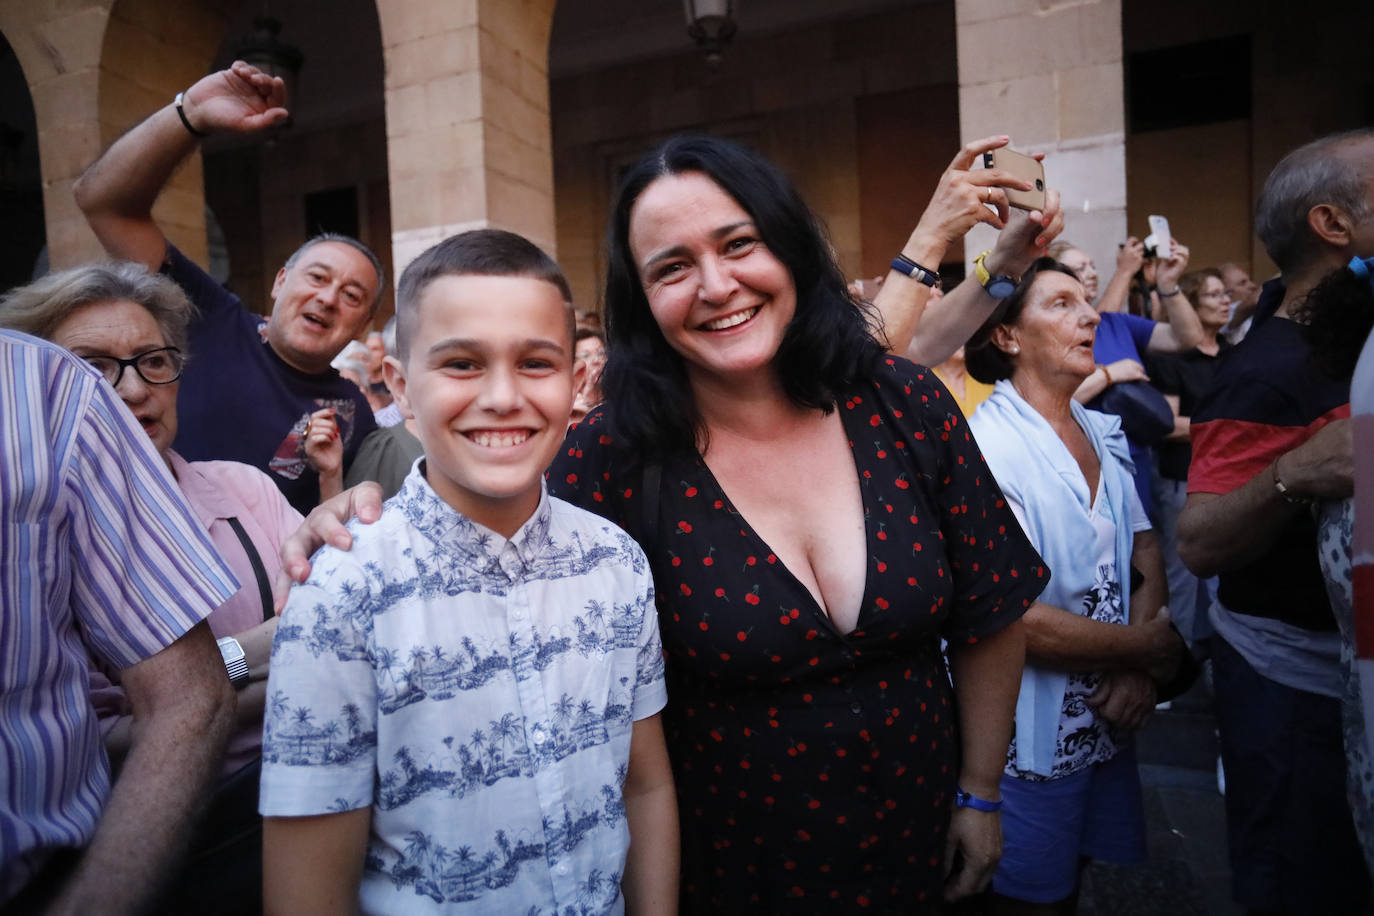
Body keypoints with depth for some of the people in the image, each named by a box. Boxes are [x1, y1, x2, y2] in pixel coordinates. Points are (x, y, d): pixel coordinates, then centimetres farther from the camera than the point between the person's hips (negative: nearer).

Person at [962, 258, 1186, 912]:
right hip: (1029, 743, -7)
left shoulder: (1105, 433, 6)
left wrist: (1136, 673, -10)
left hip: (1107, 722, 7)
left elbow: (1147, 556, 6)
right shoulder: (984, 444, -21)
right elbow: (1012, 619, -24)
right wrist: (1155, 646, -10)